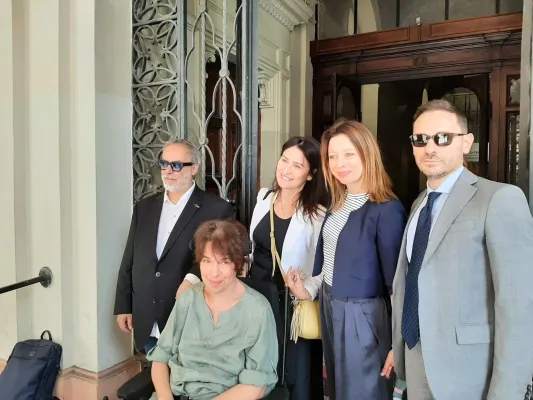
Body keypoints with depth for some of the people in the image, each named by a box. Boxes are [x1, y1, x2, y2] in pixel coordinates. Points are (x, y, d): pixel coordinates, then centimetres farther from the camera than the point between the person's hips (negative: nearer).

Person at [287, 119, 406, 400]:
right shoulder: (337, 203, 3)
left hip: (362, 315, -7)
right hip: (329, 308, 8)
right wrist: (309, 288, 4)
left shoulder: (386, 210, -20)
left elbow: (396, 281, -18)